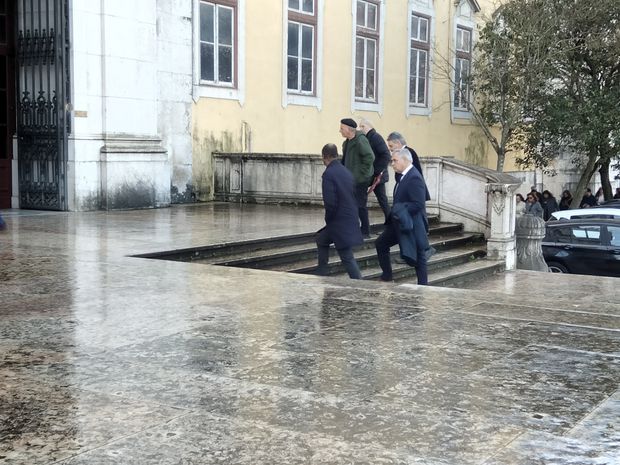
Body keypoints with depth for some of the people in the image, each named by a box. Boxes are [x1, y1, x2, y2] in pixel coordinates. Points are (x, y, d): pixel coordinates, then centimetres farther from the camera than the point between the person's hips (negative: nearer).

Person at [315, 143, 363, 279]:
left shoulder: (328, 173, -14)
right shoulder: (347, 172, 9)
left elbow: (330, 202, -20)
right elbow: (354, 196, 12)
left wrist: (329, 220, -3)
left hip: (340, 222, -8)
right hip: (351, 219, 8)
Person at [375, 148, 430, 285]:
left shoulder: (414, 178, -21)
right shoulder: (404, 176, 9)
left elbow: (418, 204, -26)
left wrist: (399, 212, -20)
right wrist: (395, 210, 4)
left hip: (412, 226, -10)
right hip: (399, 223, 10)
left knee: (418, 257, 0)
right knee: (380, 244, 16)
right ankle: (386, 276, 26)